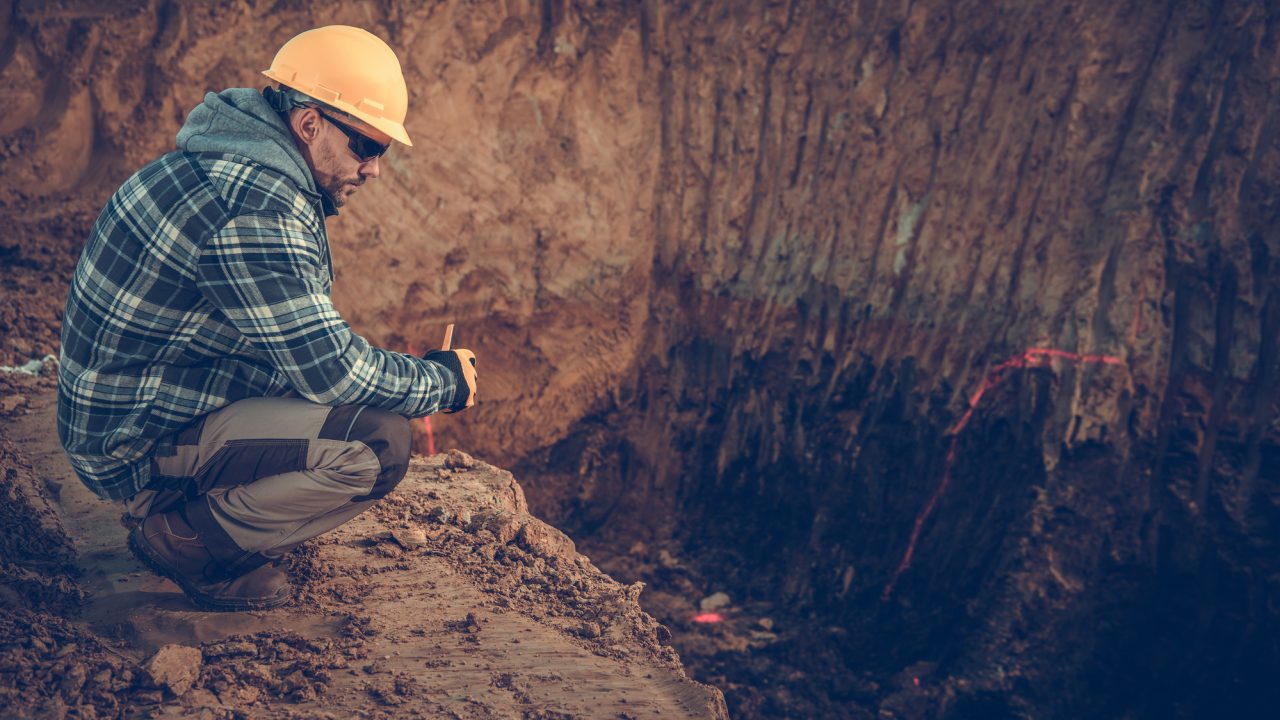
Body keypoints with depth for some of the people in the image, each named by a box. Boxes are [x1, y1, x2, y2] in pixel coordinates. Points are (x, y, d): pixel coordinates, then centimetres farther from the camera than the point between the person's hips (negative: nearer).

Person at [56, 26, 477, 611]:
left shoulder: (238, 168, 7)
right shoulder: (253, 207, -26)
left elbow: (305, 344, 14)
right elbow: (329, 369, -24)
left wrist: (419, 375, 5)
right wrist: (442, 383, -8)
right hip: (141, 441, -10)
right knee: (377, 444, -24)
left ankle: (175, 507, 11)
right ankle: (187, 539, -5)